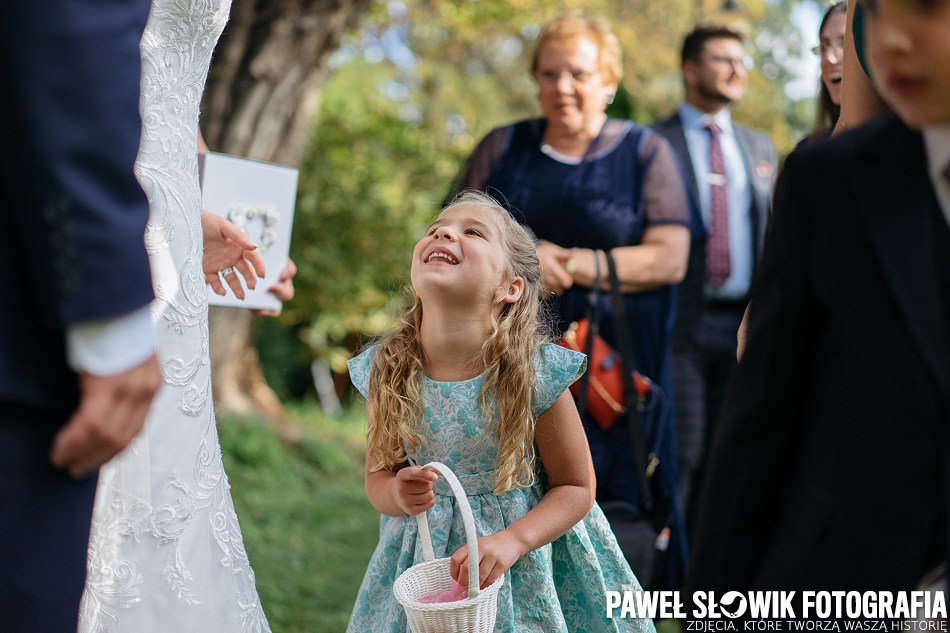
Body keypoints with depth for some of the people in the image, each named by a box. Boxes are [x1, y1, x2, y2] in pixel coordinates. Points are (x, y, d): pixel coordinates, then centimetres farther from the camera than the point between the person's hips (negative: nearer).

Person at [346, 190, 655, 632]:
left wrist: (512, 542, -26)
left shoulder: (535, 374, -19)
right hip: (422, 558, 2)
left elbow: (577, 487, -11)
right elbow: (378, 477, 1)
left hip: (523, 563, -2)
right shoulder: (386, 372, -11)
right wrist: (399, 494, -22)